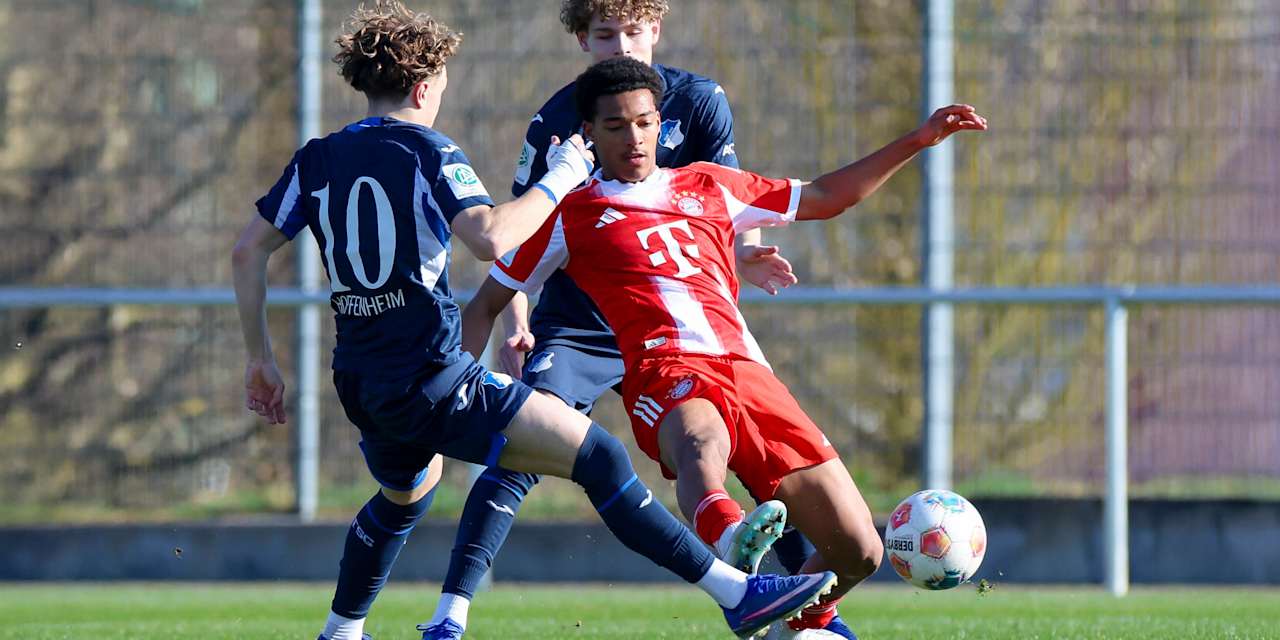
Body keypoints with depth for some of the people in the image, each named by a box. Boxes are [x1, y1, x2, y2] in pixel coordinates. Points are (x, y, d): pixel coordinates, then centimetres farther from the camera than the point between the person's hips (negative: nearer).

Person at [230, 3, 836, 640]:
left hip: (361, 389, 7)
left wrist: (260, 360, 18)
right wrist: (561, 178, -10)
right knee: (596, 454, -10)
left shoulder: (316, 159, 10)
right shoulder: (427, 150, -8)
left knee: (404, 492, 38)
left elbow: (247, 252, 10)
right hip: (434, 380, -7)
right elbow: (490, 237, -24)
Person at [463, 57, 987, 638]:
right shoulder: (571, 215, 16)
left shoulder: (707, 187, 25)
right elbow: (486, 306, 20)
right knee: (703, 441, -45)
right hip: (667, 373, -5)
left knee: (857, 551, -5)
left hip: (749, 372, 5)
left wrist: (917, 141, 29)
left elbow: (823, 197, 34)